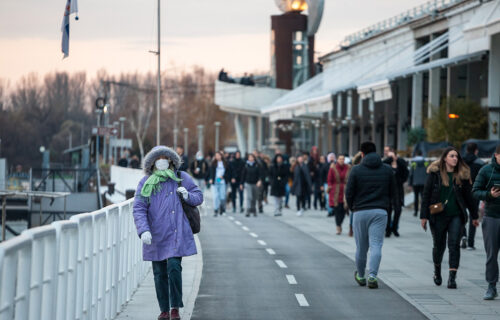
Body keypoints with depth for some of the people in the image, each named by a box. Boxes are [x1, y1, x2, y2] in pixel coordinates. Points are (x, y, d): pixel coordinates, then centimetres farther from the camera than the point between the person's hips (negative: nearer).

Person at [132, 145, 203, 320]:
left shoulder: (181, 178, 6)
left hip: (176, 234, -1)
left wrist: (187, 196, -11)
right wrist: (143, 230, -18)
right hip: (155, 236, 1)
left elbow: (199, 196, 13)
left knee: (174, 267, -15)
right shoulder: (145, 183, 3)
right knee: (160, 273, 6)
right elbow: (139, 209, -4)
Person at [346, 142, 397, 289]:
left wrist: (352, 207, 12)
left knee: (361, 247, 10)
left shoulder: (356, 170, -2)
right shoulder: (387, 170, 5)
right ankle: (372, 276, -17)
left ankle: (360, 276, 25)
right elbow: (393, 193, 9)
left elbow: (348, 193, -3)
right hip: (380, 212, 1)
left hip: (360, 212, -1)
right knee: (376, 245, -3)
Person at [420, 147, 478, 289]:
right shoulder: (434, 173, -1)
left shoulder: (462, 175, 5)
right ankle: (437, 271, 36)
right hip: (438, 216, -1)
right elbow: (426, 195, -1)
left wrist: (474, 216, 14)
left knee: (454, 245, -10)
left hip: (456, 216, 1)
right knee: (439, 245, 10)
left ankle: (452, 277, -13)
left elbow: (468, 196, 11)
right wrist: (424, 216, -6)